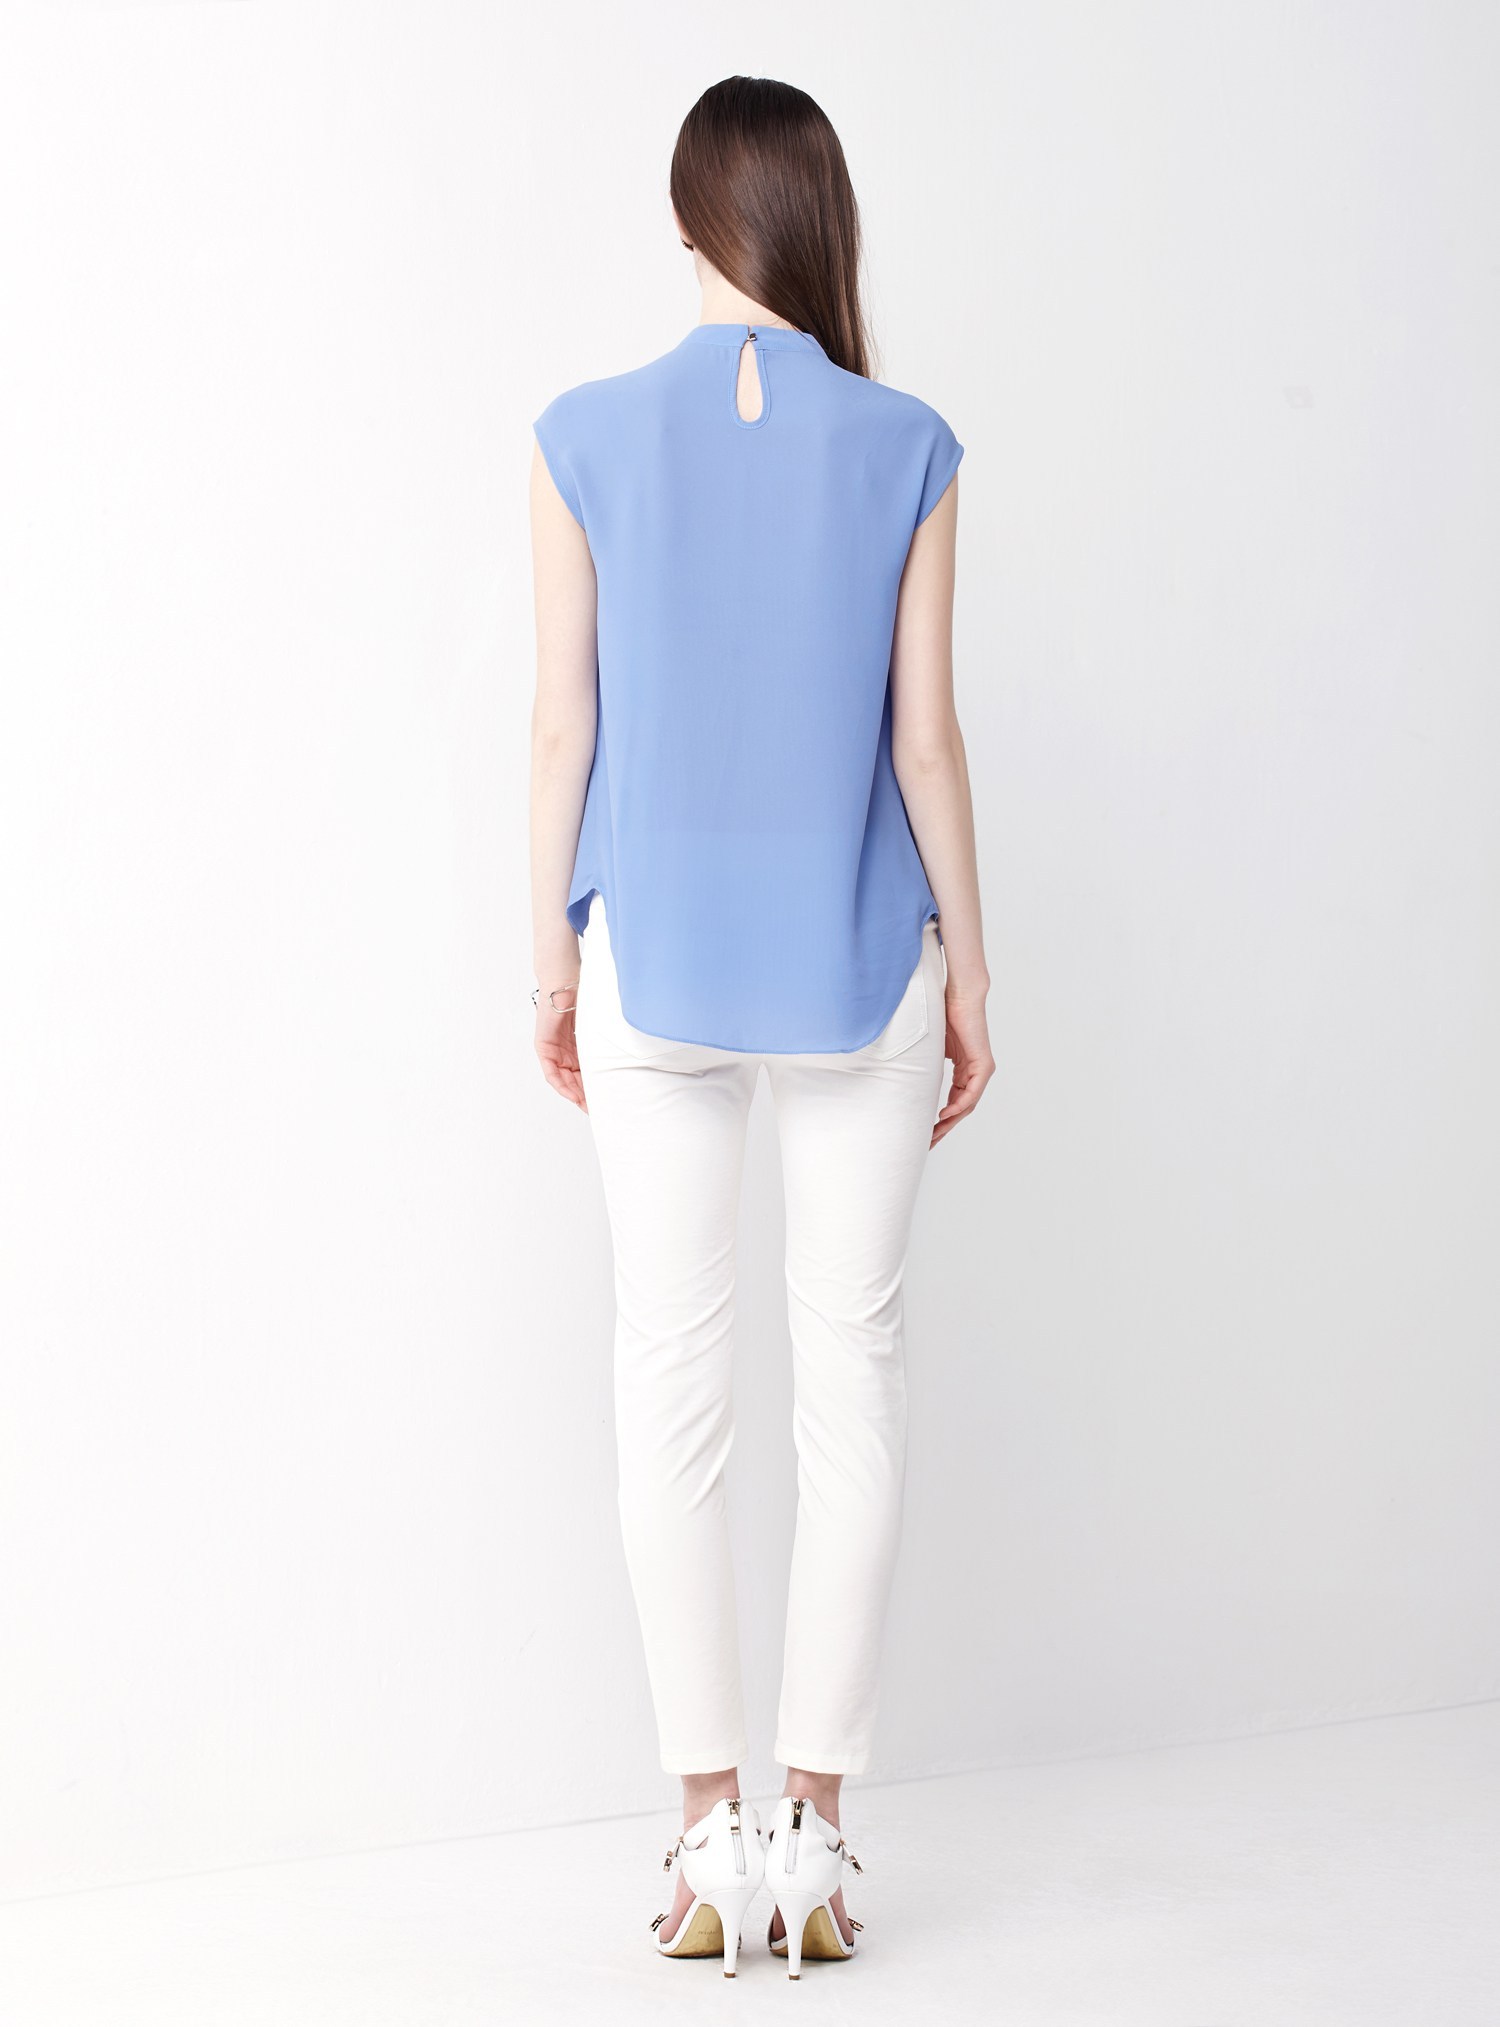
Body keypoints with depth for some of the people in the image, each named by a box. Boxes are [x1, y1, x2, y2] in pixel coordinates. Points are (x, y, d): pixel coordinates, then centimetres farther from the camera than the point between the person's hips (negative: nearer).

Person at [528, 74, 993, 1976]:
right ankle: (812, 1829, 9)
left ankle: (711, 1831, 9)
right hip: (857, 962, 0)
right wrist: (968, 974, 6)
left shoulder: (588, 438, -4)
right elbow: (925, 738, -4)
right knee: (852, 1372, 6)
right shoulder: (905, 449, -5)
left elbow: (562, 724, -2)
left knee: (671, 1382, 6)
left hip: (657, 961, 1)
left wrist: (554, 959, 8)